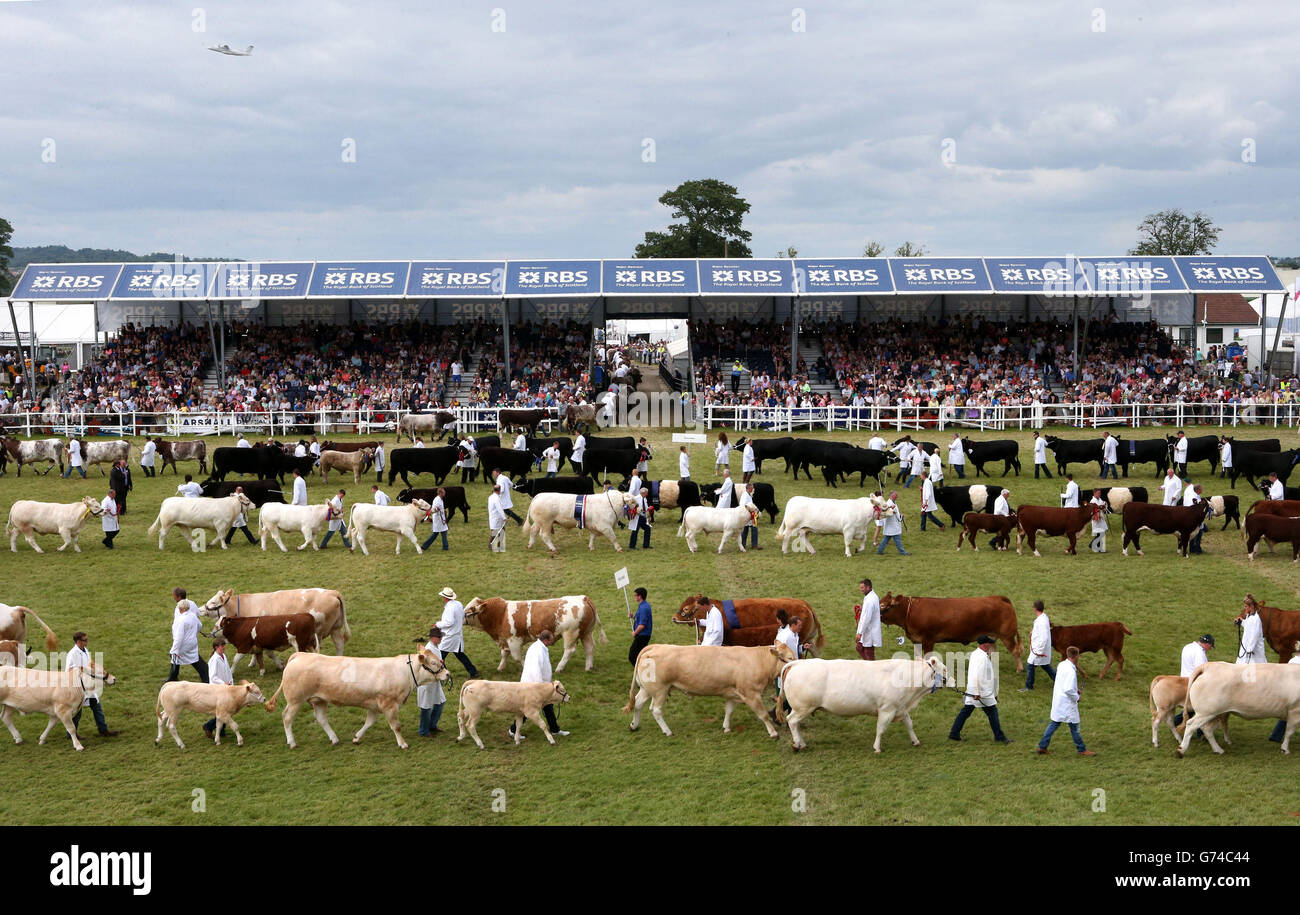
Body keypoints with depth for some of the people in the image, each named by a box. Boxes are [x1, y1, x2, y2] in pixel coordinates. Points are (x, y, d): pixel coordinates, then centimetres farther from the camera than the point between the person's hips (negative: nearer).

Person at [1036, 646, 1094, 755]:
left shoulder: (1062, 665, 3)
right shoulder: (1071, 671, -24)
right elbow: (1068, 690, -28)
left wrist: (1075, 689, 14)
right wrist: (1077, 697, -11)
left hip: (1058, 700, 8)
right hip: (1067, 702, -8)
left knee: (1054, 723, 15)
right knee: (1074, 726, 6)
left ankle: (1042, 747, 17)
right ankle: (1082, 750, 19)